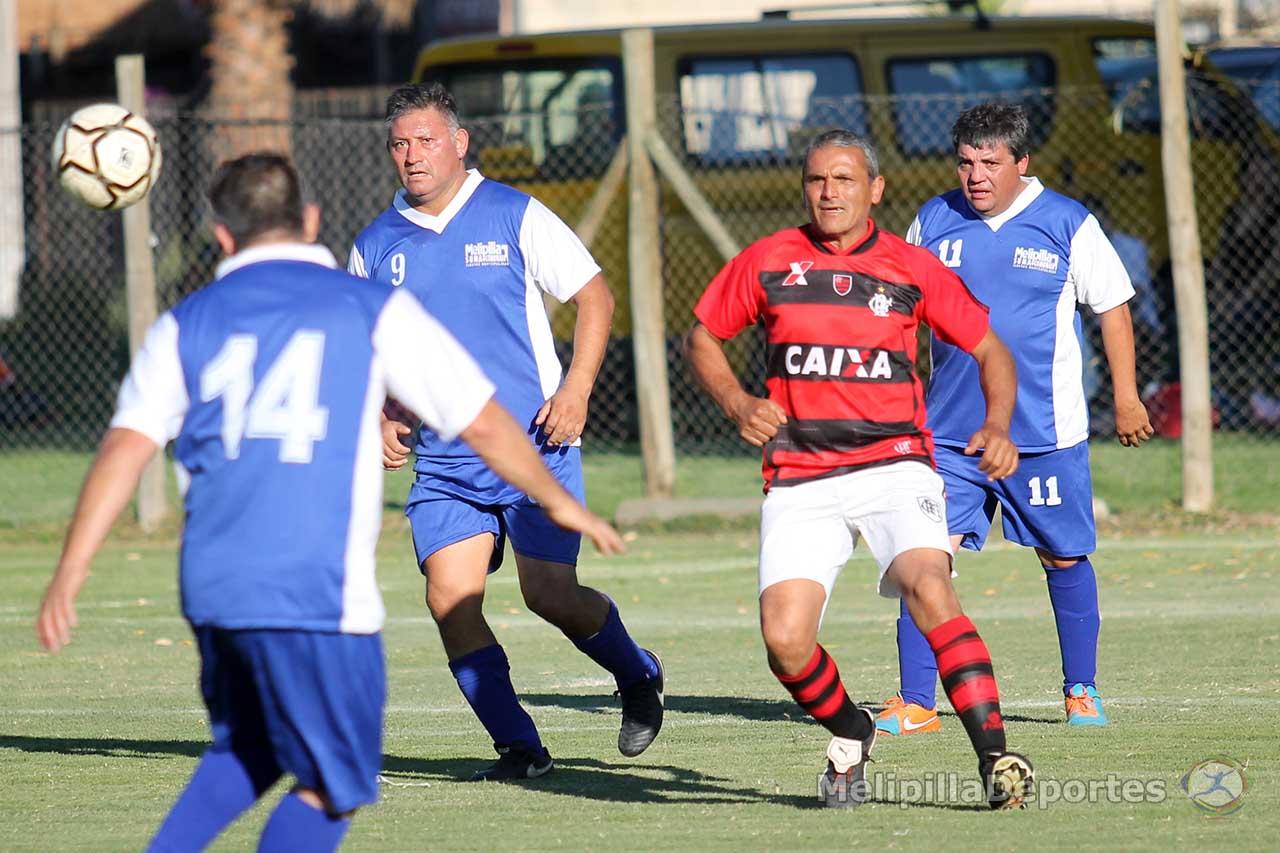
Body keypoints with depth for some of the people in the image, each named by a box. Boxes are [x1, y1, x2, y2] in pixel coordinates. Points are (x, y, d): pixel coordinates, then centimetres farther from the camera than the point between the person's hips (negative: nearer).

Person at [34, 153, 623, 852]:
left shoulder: (187, 325, 10)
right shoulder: (374, 312, 4)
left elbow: (125, 448, -1)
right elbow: (484, 425, 5)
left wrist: (69, 576, -3)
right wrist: (558, 502, 21)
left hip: (212, 586, 4)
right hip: (318, 595, -4)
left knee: (244, 754, 25)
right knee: (330, 787, 6)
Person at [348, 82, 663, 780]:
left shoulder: (515, 216, -3)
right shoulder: (376, 246, 7)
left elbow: (594, 294, 1)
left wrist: (577, 389, -10)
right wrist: (377, 416, 2)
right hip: (442, 462, 3)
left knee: (552, 596, -5)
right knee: (450, 599, -12)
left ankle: (638, 677, 26)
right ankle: (519, 747, -1)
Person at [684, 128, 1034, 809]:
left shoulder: (912, 269, 4)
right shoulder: (767, 262, 6)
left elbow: (990, 351, 12)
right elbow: (701, 338, 19)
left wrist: (997, 428, -5)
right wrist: (738, 404, 1)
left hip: (894, 465, -1)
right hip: (799, 483, 1)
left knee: (929, 589, -28)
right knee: (785, 639, -16)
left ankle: (995, 759, -26)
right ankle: (850, 734, 16)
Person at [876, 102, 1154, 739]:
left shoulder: (1068, 225, -3)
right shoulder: (933, 223, 5)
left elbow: (1113, 306, 5)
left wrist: (1126, 395, 4)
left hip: (1046, 434, -2)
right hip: (949, 431, 2)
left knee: (1065, 560, 8)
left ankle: (1082, 692, 25)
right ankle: (914, 705, -6)